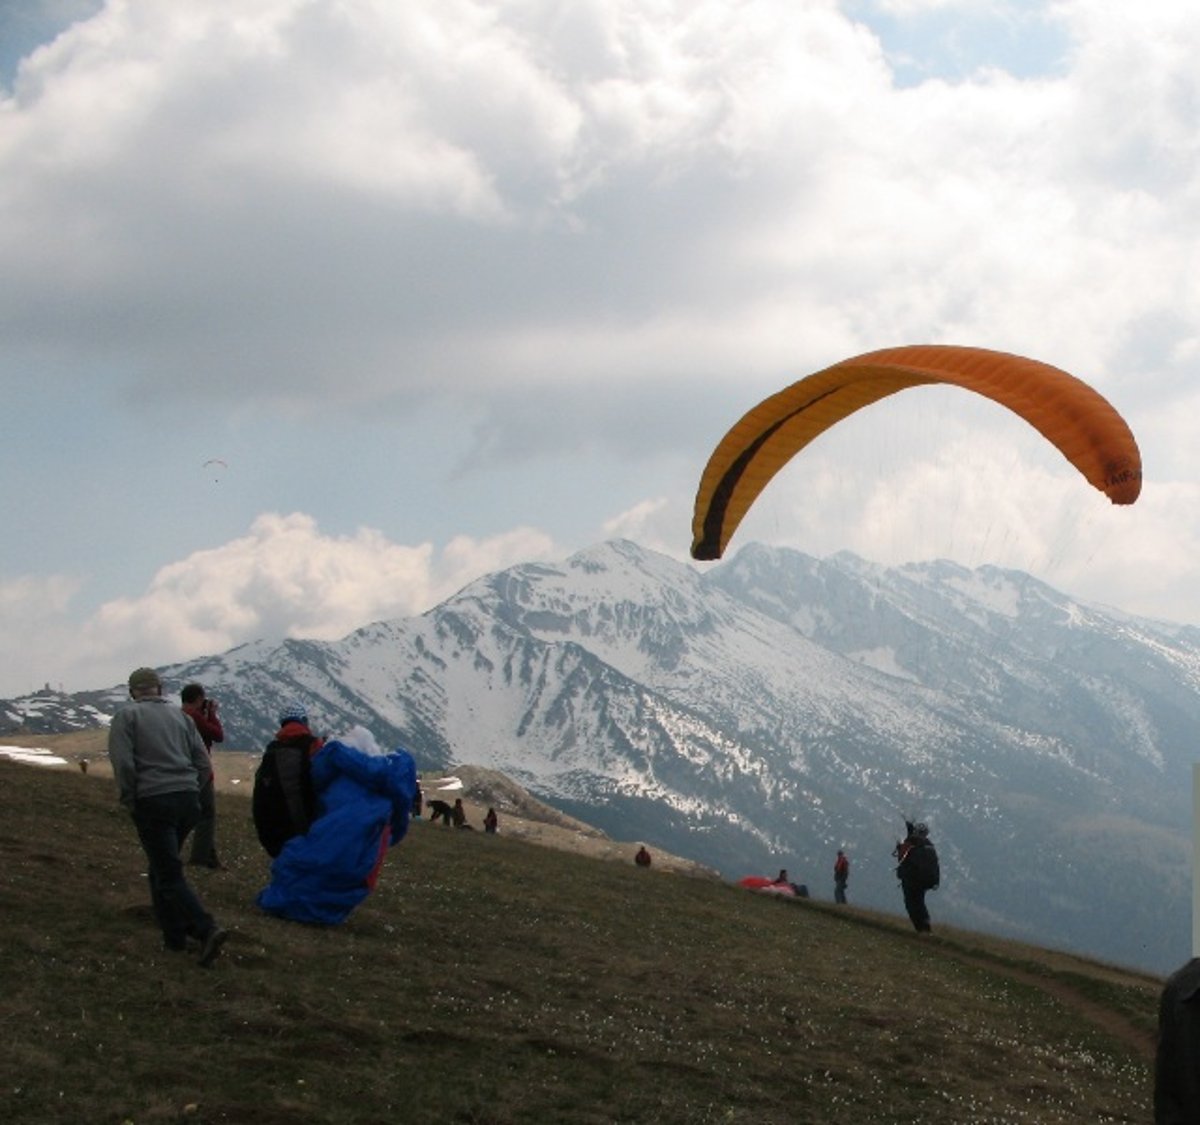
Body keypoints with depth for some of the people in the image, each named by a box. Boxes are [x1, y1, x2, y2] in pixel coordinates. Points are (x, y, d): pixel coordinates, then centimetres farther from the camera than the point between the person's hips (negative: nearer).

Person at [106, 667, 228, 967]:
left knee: (169, 876, -6)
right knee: (162, 869, 20)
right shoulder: (180, 716, 16)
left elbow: (123, 764, -9)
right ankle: (174, 936, 19)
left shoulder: (126, 717, 3)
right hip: (188, 800, 5)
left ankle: (207, 930, -23)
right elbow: (203, 762, 11)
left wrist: (129, 801, 1)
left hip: (153, 802, -5)